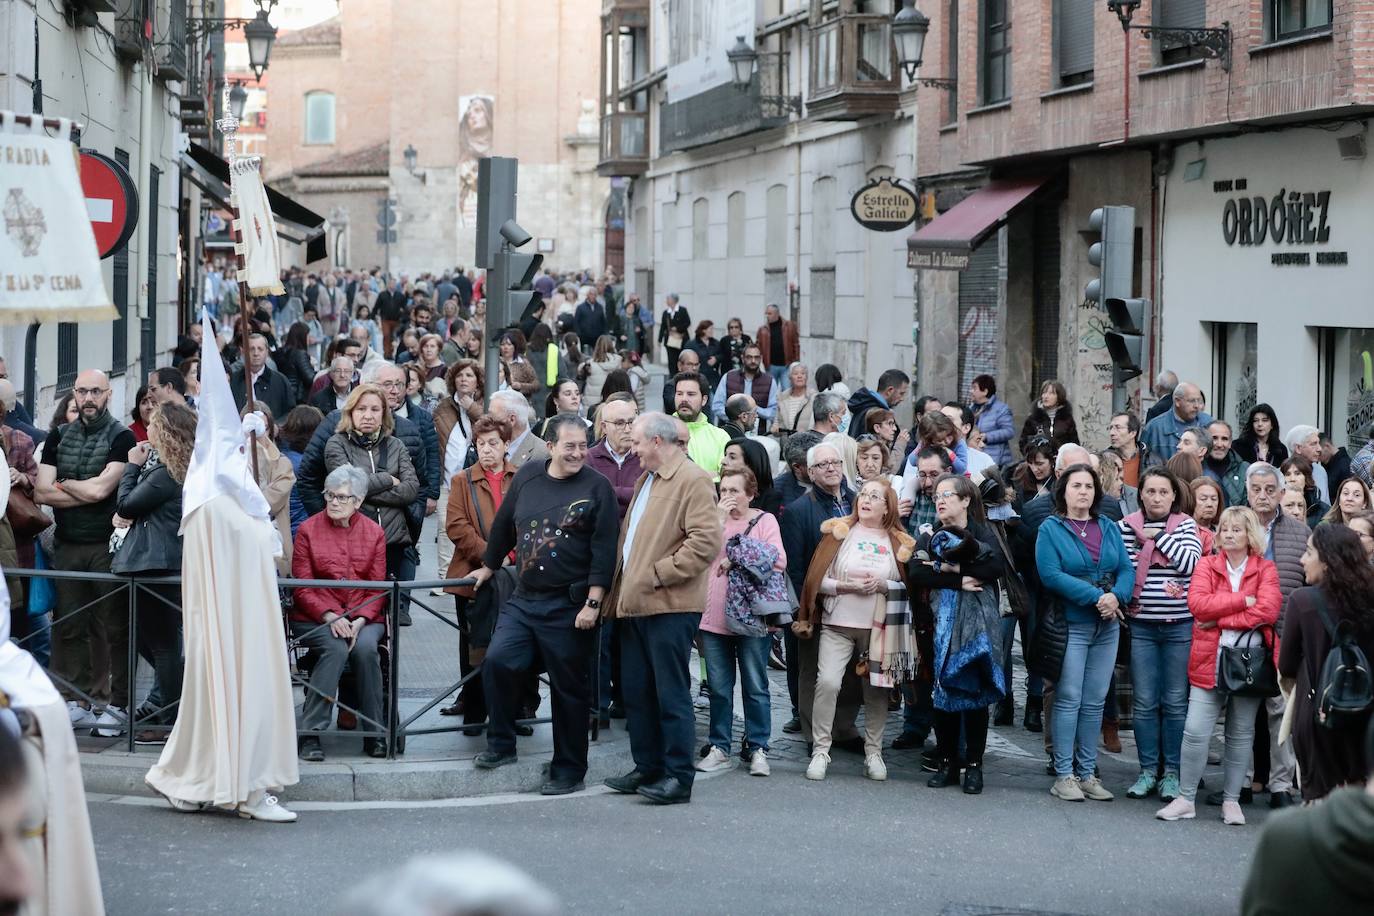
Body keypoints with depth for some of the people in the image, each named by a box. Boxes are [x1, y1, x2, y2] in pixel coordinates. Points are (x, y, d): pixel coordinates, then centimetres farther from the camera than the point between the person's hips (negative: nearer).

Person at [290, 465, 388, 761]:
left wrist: (360, 620, -13)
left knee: (365, 647, -30)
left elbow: (377, 589, 5)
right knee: (335, 649, -32)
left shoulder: (374, 532, 7)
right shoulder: (308, 530, 1)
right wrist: (329, 617, -16)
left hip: (364, 617, 2)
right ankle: (310, 734, -27)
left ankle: (375, 733, -20)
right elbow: (303, 587, -1)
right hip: (315, 618, -1)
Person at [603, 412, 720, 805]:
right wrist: (619, 591, 17)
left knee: (671, 695, -5)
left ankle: (678, 777, 0)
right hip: (635, 604, 9)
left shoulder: (693, 480, -10)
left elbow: (706, 542, -19)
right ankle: (647, 769, 20)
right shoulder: (646, 480, 20)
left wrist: (658, 574, -17)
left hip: (670, 607, -9)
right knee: (637, 694, 12)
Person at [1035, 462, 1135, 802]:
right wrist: (1095, 596, -20)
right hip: (1071, 624, -5)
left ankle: (1087, 772, 13)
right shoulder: (1051, 529, -3)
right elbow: (1050, 575, -15)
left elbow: (1127, 569, 4)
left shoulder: (1109, 528, 11)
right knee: (1069, 700, -4)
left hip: (1108, 627, 5)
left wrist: (1117, 596, -17)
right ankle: (1064, 775, 1)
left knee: (1095, 702, 7)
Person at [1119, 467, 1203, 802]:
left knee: (1175, 702, 3)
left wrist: (1160, 536, -9)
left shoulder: (1186, 526, 4)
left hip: (1179, 624, -1)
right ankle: (1147, 771, 12)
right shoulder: (1127, 527, 5)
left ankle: (1172, 772, 10)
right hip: (1141, 624, 1)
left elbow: (1190, 563, -12)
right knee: (1144, 702, 3)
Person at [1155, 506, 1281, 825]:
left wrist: (1218, 619, -13)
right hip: (1210, 660, 0)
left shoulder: (1266, 570, 4)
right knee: (1195, 731, -5)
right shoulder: (1206, 565, 7)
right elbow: (1198, 603, -10)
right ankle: (1185, 799, 4)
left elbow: (1267, 611, -13)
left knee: (1241, 734, 8)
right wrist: (1243, 600, -14)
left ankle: (1231, 801, 17)